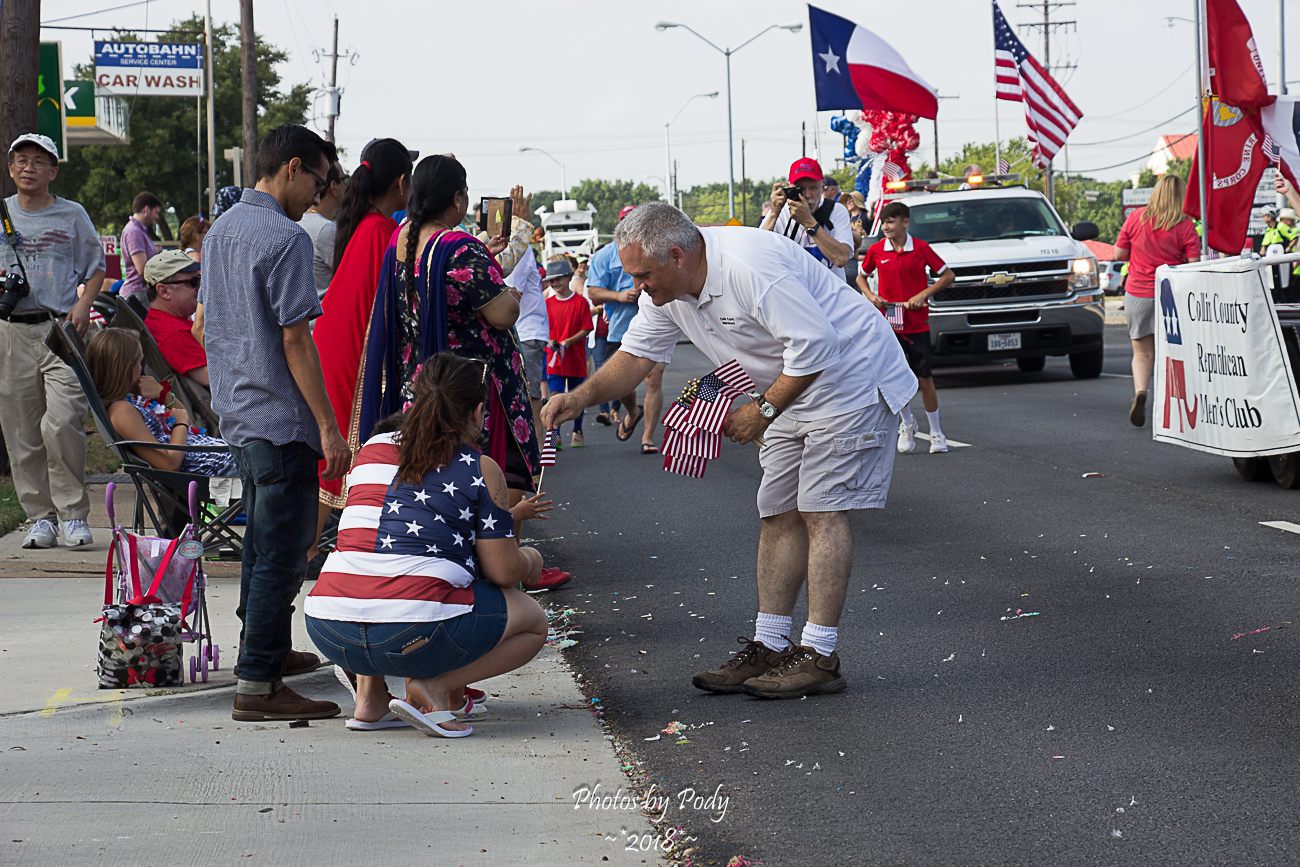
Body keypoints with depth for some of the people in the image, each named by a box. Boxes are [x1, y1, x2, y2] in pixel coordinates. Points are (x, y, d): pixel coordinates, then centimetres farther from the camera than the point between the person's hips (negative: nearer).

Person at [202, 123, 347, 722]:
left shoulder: (220, 231, 12)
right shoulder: (286, 238, -16)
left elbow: (205, 325, 20)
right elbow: (295, 340, -19)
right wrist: (329, 426, -17)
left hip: (237, 413, 10)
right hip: (281, 418, -10)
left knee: (262, 537, 21)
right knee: (283, 549, -7)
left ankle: (267, 649, 33)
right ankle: (257, 685, -8)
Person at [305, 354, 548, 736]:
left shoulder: (371, 450, 17)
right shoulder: (481, 470, 2)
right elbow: (503, 571, 2)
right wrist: (531, 561, 27)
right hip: (417, 635, -5)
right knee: (533, 621, 20)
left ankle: (370, 697, 21)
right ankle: (433, 687, -1)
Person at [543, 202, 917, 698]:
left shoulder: (750, 266, -31)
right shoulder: (670, 287, -1)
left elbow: (816, 345, -31)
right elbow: (637, 353, 6)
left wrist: (763, 411, -22)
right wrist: (581, 397, -10)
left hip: (850, 376, -10)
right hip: (795, 391, 10)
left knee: (821, 511, -12)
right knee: (778, 514, 7)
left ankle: (819, 657, -12)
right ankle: (769, 648, 10)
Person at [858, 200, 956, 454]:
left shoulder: (921, 248, -5)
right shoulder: (876, 250, 1)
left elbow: (948, 276, 1)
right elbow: (861, 276, 18)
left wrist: (923, 294, -10)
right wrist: (871, 295, -1)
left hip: (917, 323, -2)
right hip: (888, 323, 2)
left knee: (925, 378, 1)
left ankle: (936, 432, 14)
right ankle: (906, 424, 21)